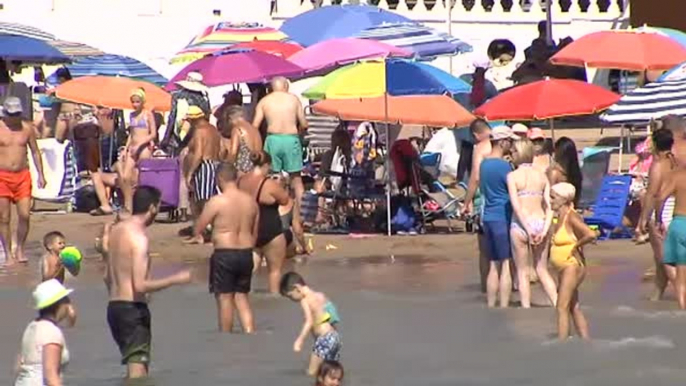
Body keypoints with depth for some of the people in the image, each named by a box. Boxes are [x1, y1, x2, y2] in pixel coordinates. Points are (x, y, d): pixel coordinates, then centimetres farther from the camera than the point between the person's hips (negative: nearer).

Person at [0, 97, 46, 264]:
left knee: (24, 215, -5)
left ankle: (20, 249, 15)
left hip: (22, 176, 2)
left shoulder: (27, 128, 5)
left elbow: (35, 152, 14)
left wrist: (41, 174, 9)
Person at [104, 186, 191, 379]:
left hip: (114, 306, 9)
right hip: (133, 309, -9)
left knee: (134, 369, 19)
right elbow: (140, 285, -23)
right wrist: (176, 279, -15)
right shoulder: (138, 237, -17)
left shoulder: (116, 230, 11)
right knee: (137, 372, -10)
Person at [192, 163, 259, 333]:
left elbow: (198, 229, -8)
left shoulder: (217, 201, -13)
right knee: (241, 296, 15)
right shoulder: (251, 201, 5)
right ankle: (250, 335, 5)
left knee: (224, 298, 3)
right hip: (246, 253, 5)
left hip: (224, 254, -5)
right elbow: (255, 233, 11)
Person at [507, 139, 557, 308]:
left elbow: (516, 206, -14)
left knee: (523, 272, 7)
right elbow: (549, 205, -1)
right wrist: (545, 229, -6)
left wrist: (528, 229, -13)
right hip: (540, 223, 4)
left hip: (520, 225, -4)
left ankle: (526, 309, 6)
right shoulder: (542, 176, 6)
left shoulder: (513, 176, -6)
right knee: (542, 270, 14)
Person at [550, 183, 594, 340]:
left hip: (572, 267, -10)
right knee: (574, 308, 15)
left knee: (562, 307, -11)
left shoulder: (571, 217, -17)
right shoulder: (560, 218, 9)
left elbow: (591, 234, -29)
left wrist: (576, 245, -16)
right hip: (565, 269, 10)